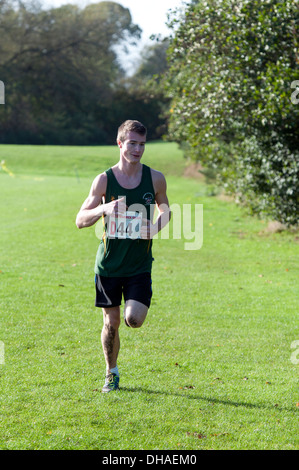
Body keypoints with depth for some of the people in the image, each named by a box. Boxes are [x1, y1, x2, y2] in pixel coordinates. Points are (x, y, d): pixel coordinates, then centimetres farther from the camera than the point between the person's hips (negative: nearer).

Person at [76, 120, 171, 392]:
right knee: (111, 322, 5)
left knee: (134, 320, -14)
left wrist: (157, 227, -8)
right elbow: (80, 220, -4)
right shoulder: (104, 180, -5)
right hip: (109, 263, 0)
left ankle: (136, 305, 23)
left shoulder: (155, 179, -2)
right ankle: (111, 374, 27)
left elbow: (166, 210, 15)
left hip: (140, 265, 0)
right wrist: (104, 209, -24)